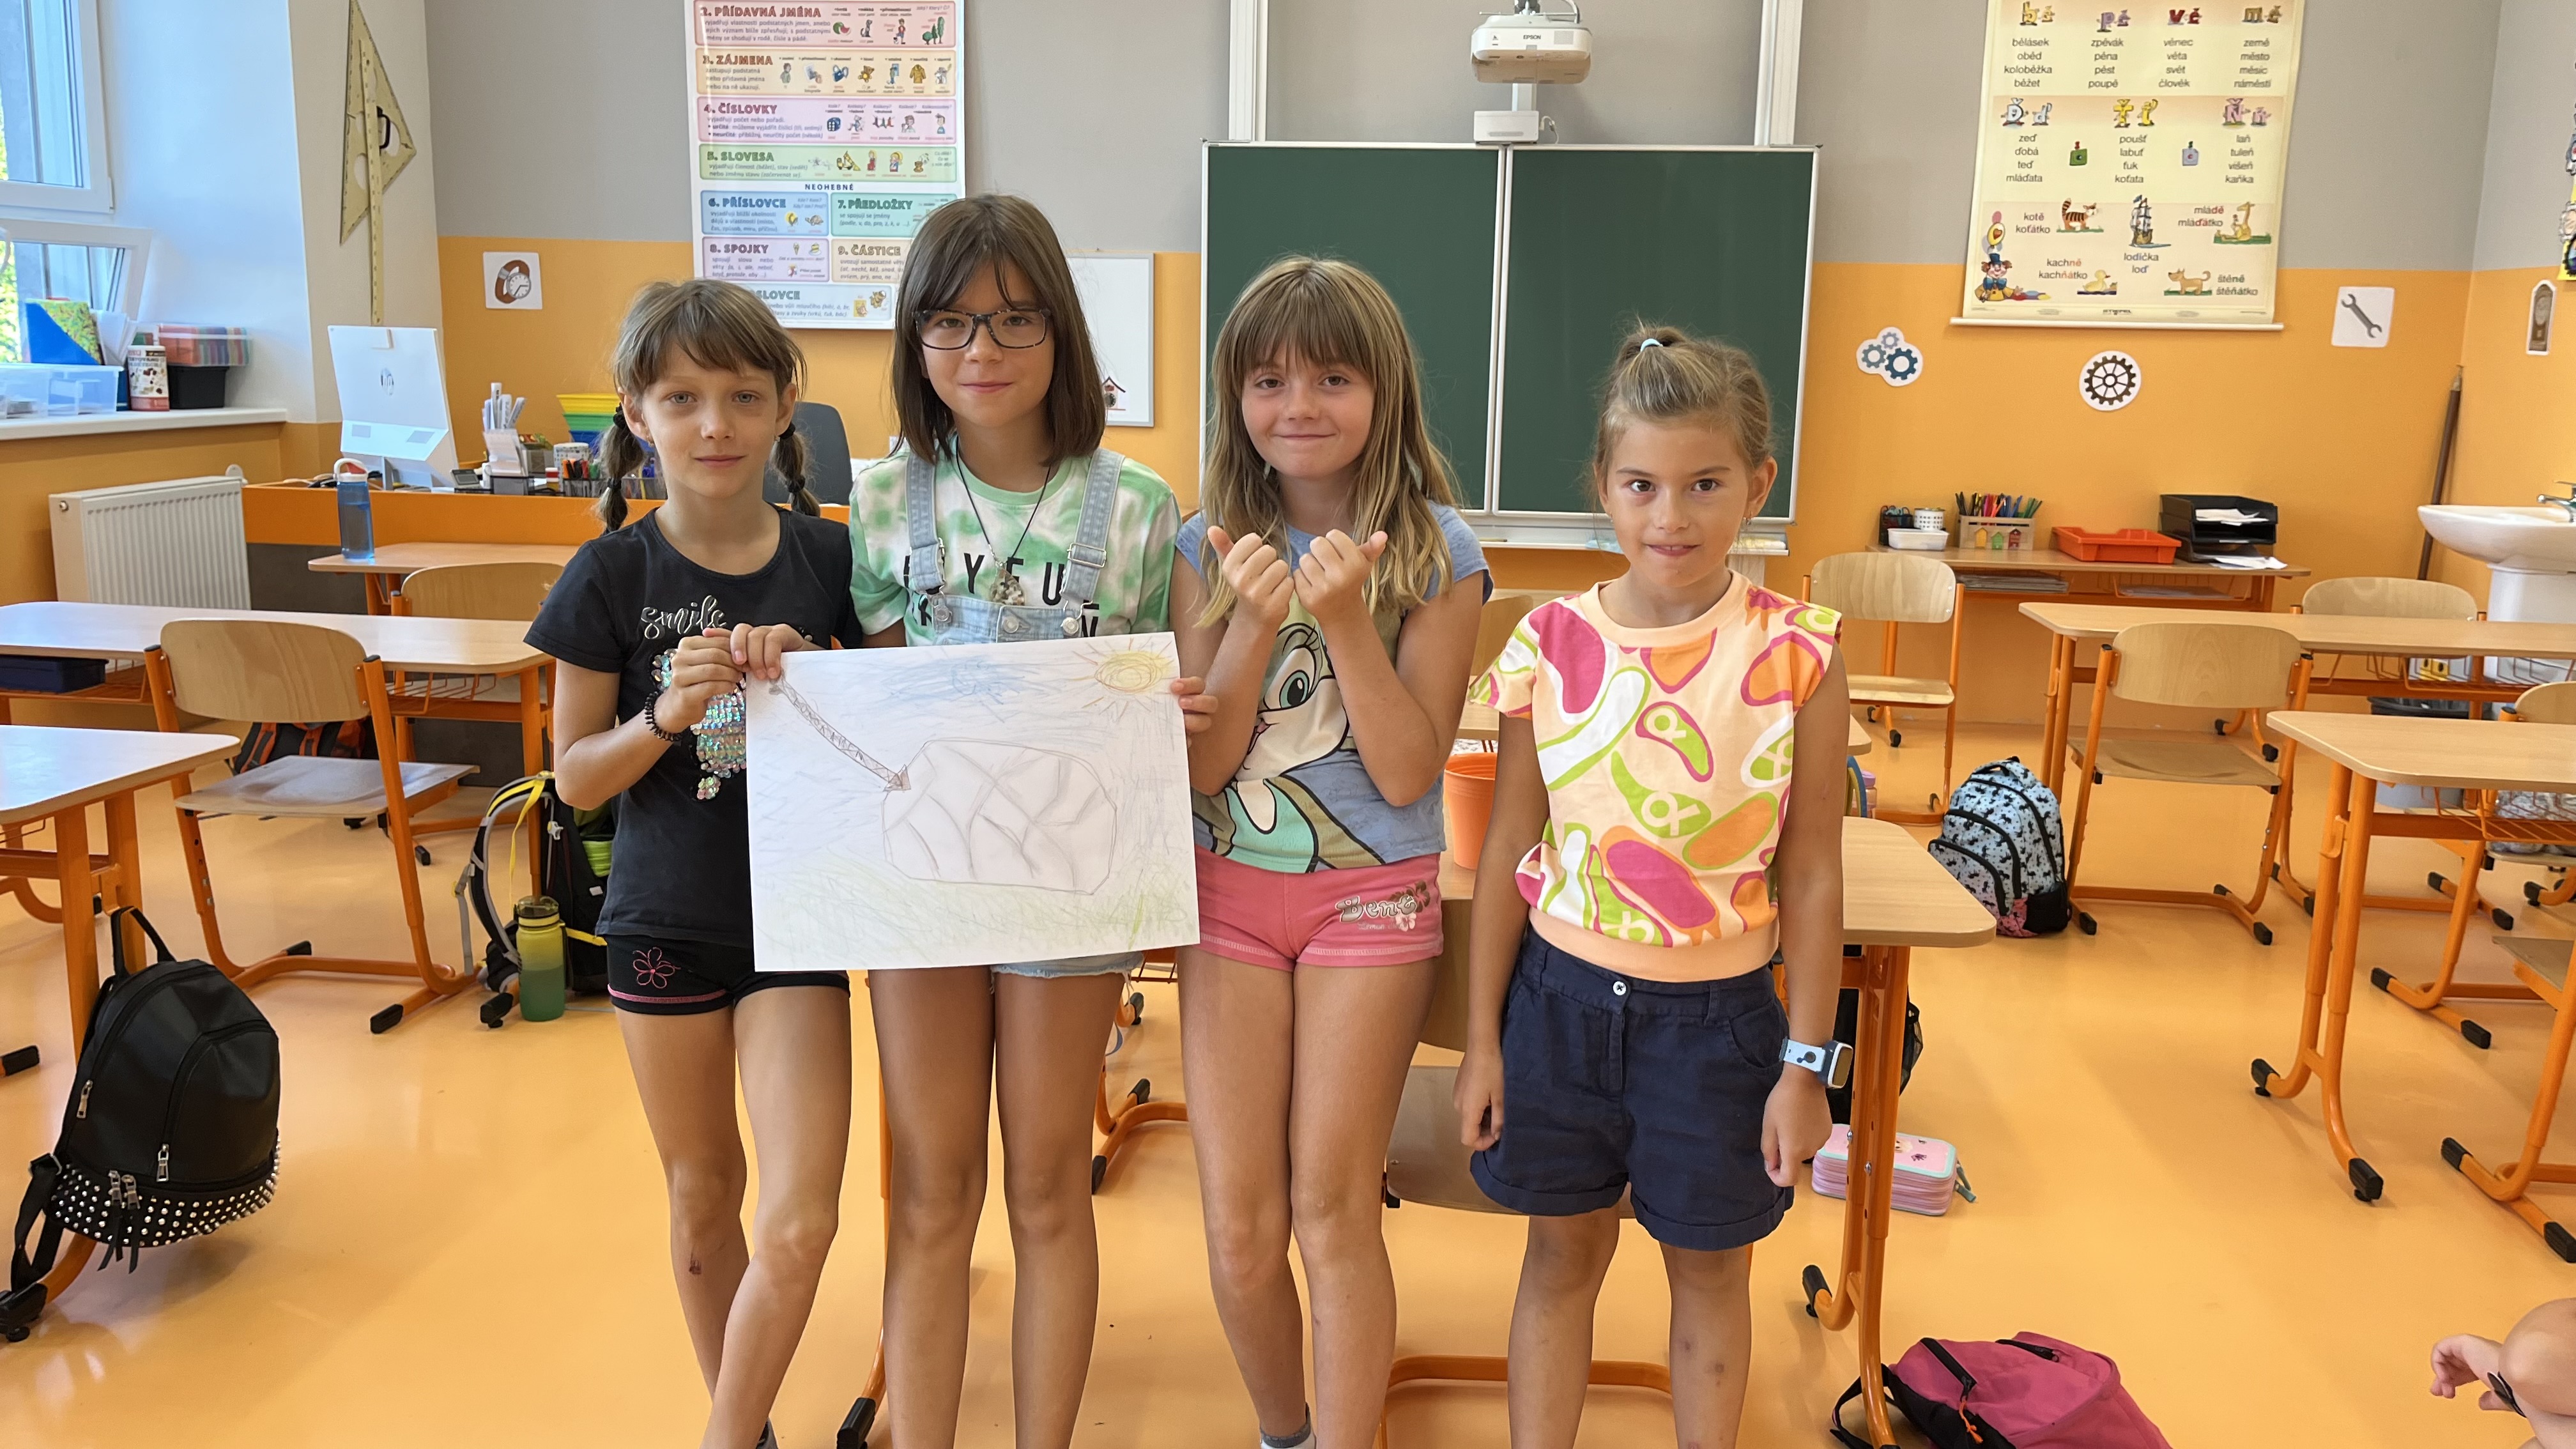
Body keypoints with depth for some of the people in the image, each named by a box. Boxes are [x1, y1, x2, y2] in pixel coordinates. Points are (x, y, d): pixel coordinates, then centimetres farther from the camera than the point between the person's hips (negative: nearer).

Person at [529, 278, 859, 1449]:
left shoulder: (828, 558, -5)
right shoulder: (612, 577, -7)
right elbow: (576, 777, -4)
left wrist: (804, 682, -16)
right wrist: (669, 713, -22)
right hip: (664, 922, 0)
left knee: (800, 1225, -6)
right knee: (702, 1197, 17)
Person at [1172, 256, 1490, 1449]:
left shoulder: (1434, 553, -7)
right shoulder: (1211, 547, -1)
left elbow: (1406, 772, -13)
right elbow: (1199, 769, -6)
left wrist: (1347, 619, -23)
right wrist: (1255, 626, -19)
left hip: (1371, 898, -2)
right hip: (1231, 895, 2)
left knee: (1332, 1206, 1)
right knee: (1239, 1226, 4)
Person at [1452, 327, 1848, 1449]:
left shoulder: (1794, 657, -11)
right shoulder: (1550, 646, -7)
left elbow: (1810, 874, -5)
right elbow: (1508, 852, 0)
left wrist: (1805, 1062, -4)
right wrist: (1482, 1040, 3)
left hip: (1716, 1013, -1)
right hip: (1562, 995, 1)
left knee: (1708, 1264, 16)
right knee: (1562, 1253, 16)